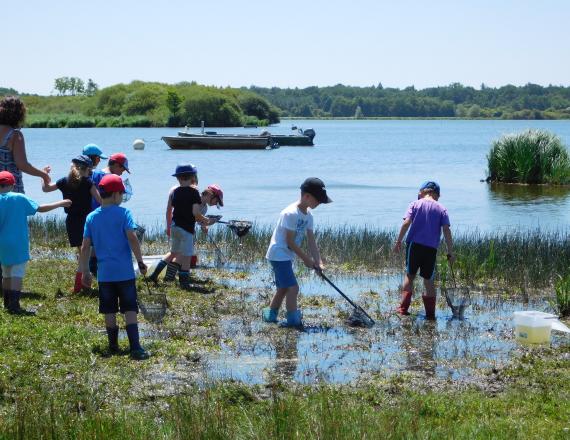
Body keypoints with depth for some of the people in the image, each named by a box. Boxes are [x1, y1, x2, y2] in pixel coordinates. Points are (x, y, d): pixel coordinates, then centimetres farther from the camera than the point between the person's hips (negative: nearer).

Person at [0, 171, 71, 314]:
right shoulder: (20, 198, -6)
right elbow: (40, 208, -5)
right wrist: (60, 204, 5)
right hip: (18, 243, -3)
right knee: (17, 273, -4)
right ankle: (14, 305, -13)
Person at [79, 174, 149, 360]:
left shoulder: (91, 217, 5)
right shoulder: (123, 213, -6)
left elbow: (85, 247, 5)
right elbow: (132, 238, -15)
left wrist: (85, 271, 12)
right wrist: (140, 261, -7)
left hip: (104, 273, 3)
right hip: (125, 271, -3)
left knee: (109, 311, 12)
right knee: (130, 310, -1)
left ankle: (113, 346, 18)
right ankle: (135, 348, -8)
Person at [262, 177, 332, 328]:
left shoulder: (308, 214, 4)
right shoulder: (291, 213, -23)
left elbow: (311, 240, 3)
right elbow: (290, 242, -21)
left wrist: (318, 261, -6)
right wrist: (306, 259, -15)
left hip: (286, 256, 10)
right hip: (279, 254, -10)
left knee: (283, 287, 18)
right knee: (293, 287, -13)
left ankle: (270, 314, 31)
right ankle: (293, 320, -9)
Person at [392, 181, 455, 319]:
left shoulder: (415, 204, 5)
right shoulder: (441, 209, 6)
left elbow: (406, 223, -7)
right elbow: (446, 231, -1)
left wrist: (398, 241, -1)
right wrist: (450, 252, 1)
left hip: (414, 244, -1)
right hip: (431, 248, 1)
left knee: (410, 275, 10)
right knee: (428, 279, 10)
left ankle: (403, 308, 4)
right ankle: (430, 313, 8)